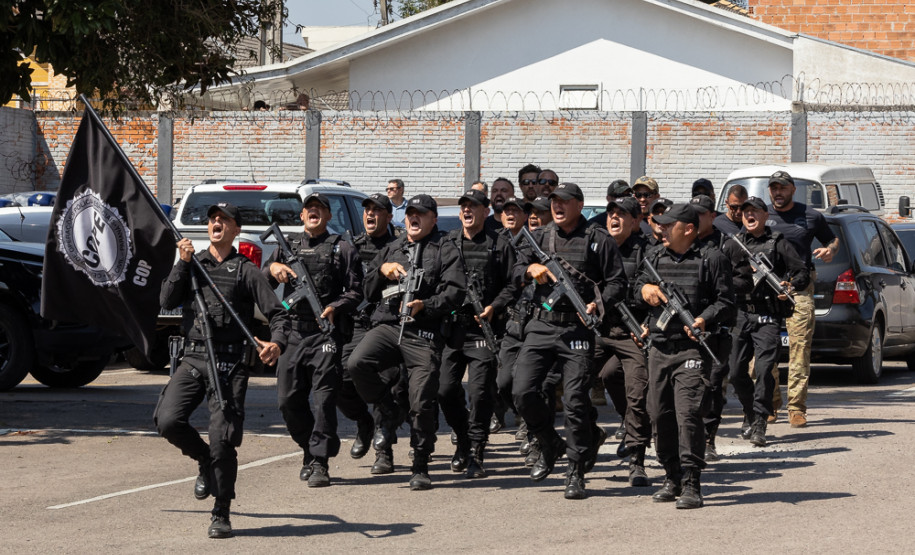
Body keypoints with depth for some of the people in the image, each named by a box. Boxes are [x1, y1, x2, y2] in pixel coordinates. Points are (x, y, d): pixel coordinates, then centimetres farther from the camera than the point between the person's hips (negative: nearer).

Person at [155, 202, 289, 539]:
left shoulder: (246, 271, 6)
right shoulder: (193, 263, 15)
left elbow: (277, 314, 1)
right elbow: (167, 300, 3)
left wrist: (277, 342, -20)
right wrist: (183, 264, -8)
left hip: (229, 362, -3)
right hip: (193, 359, 3)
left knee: (223, 438, -9)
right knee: (167, 421, -15)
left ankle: (221, 514, 2)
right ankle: (205, 461, 15)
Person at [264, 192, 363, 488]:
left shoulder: (342, 249, 7)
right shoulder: (288, 247, 19)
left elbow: (355, 292, 1)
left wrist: (335, 307, -18)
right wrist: (272, 268, -6)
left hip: (326, 332, -4)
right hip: (293, 333, 4)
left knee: (324, 400, -11)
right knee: (288, 400, 3)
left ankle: (320, 463, -10)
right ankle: (310, 450, 23)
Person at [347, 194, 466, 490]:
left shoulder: (445, 250, 10)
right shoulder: (391, 249, 25)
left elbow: (455, 291, -2)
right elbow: (369, 291, 25)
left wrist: (425, 306, -16)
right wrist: (382, 270, 6)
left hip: (424, 333, -4)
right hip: (386, 324, 4)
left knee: (422, 404, -7)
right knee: (356, 363, -25)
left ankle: (420, 468, 5)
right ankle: (388, 412, 0)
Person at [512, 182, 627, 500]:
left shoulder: (598, 240, 3)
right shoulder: (539, 238, 14)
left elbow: (617, 282, 1)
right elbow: (515, 276, 11)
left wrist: (598, 305, -17)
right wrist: (531, 270, -11)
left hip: (579, 328, -4)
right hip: (542, 326, 4)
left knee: (576, 400, -8)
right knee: (522, 392, -8)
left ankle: (576, 473, 1)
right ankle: (549, 445, 18)